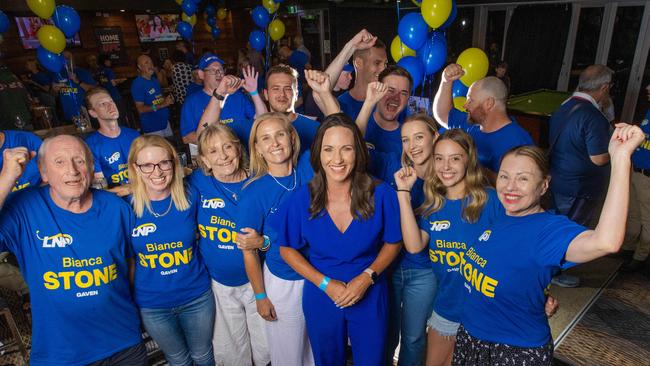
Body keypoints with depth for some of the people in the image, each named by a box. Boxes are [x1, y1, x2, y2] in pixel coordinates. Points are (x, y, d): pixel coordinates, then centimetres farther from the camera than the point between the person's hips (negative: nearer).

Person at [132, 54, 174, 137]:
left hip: (165, 122, 7)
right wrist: (162, 105, -25)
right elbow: (140, 109, -17)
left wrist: (167, 99, -3)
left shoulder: (154, 80, 8)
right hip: (152, 127, -7)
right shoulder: (137, 84, -13)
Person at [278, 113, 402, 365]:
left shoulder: (381, 194, -18)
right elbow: (288, 249, -6)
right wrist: (325, 283, -16)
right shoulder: (302, 199, -17)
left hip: (370, 298, 0)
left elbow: (393, 243, -4)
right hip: (321, 299, 1)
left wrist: (367, 277, -18)